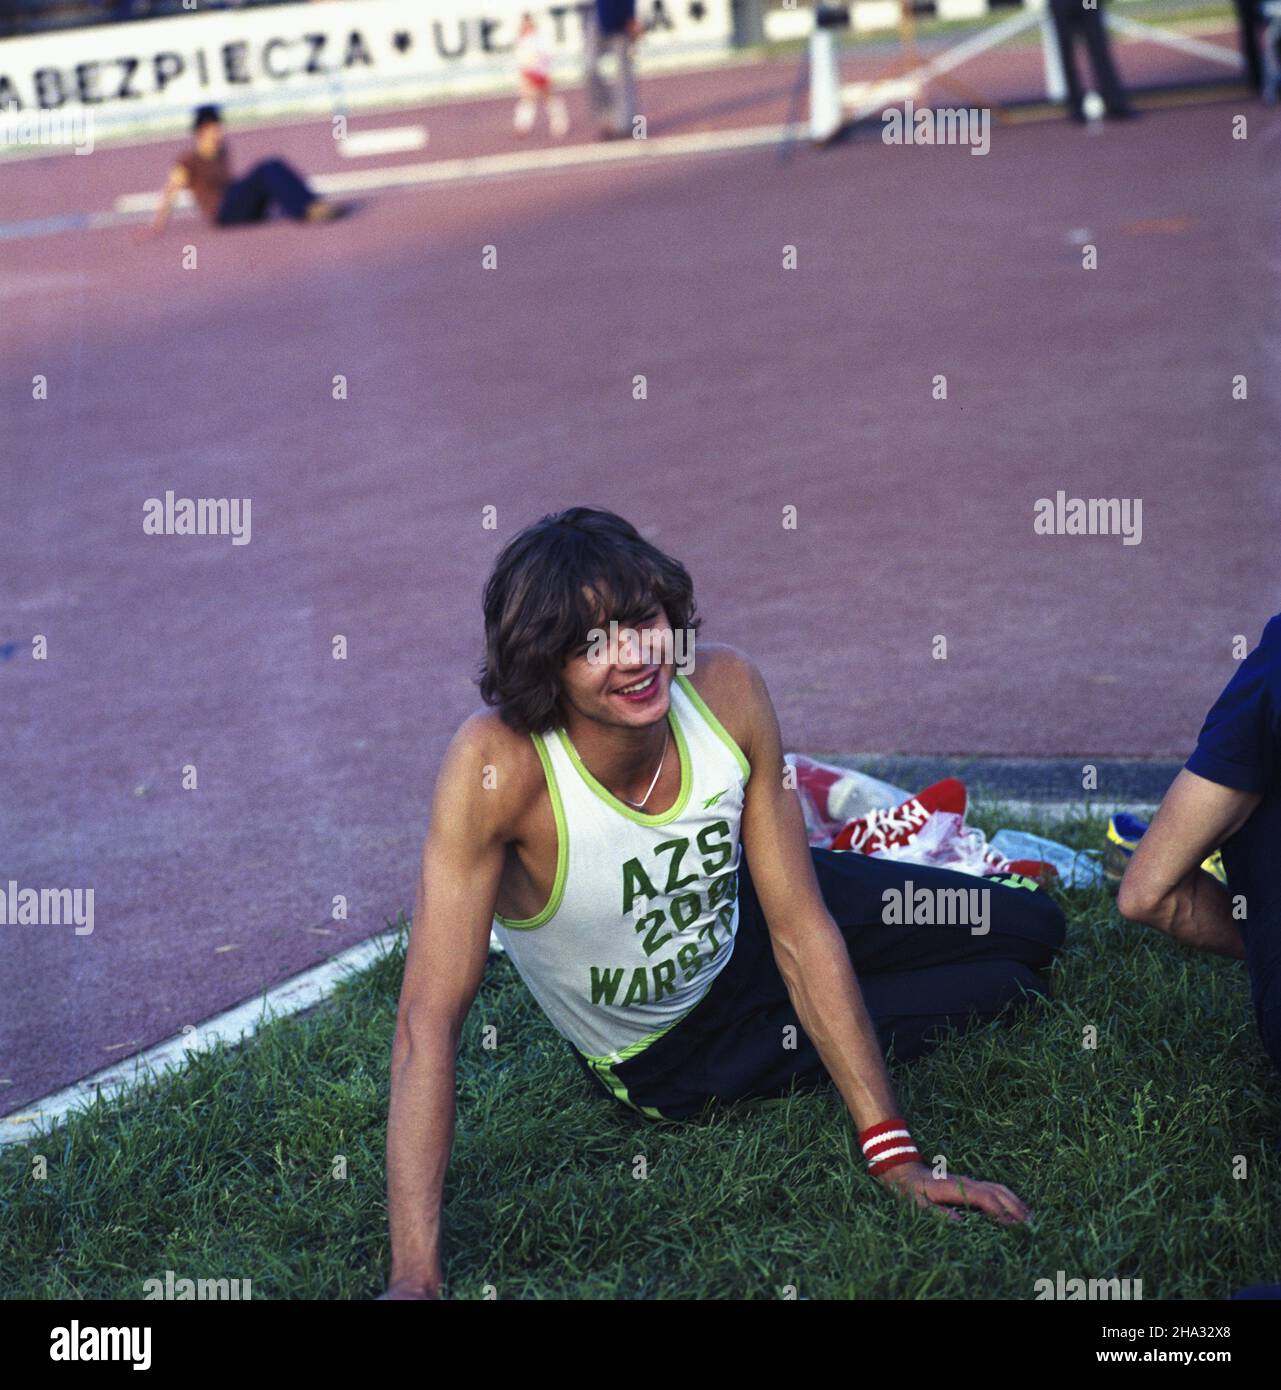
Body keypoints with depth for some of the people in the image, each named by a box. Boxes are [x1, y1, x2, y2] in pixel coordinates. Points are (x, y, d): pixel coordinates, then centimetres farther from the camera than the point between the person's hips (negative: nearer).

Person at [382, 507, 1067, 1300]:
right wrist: (416, 1278, -46)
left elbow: (802, 933, -20)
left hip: (742, 920, 4)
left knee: (1032, 932, 10)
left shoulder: (728, 691, -26)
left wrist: (894, 1154, -22)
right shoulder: (498, 765, -40)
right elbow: (429, 1022, -41)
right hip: (669, 1056, -4)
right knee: (1003, 984, 1)